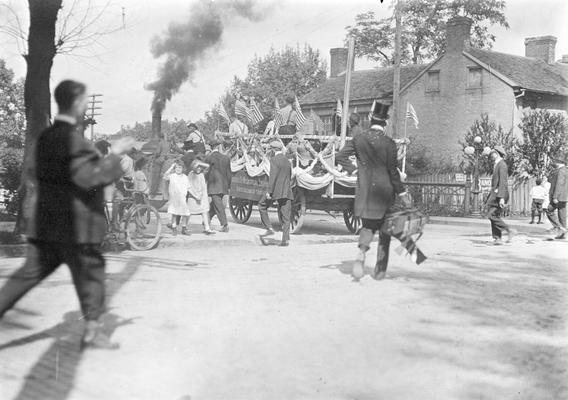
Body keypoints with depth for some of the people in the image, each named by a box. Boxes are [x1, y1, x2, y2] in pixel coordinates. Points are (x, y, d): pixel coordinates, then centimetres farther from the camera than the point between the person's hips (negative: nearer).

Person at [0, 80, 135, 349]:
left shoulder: (45, 138, 11)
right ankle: (92, 331, 18)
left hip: (45, 225, 8)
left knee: (29, 274, 10)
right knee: (90, 273, 7)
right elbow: (91, 179, -23)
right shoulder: (73, 141, -18)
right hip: (75, 226, -8)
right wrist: (115, 155, -13)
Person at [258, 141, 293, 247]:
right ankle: (286, 239, 0)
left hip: (276, 190, -7)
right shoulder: (287, 160, 16)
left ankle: (269, 228, 6)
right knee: (285, 216, 5)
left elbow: (272, 177, -15)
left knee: (262, 206, 13)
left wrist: (269, 191, -15)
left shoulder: (274, 160, -7)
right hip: (287, 192, 7)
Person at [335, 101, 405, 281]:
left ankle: (362, 250, -15)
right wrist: (401, 192, -2)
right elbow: (393, 171, -10)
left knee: (368, 226, 16)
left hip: (364, 192, 2)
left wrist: (353, 170, 9)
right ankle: (380, 270, 14)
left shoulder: (359, 139, -2)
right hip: (385, 192, -2)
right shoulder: (389, 143, -11)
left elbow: (339, 157, -1)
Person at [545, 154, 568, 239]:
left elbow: (559, 184, -22)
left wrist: (555, 197, -24)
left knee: (550, 212, -3)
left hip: (559, 196, -10)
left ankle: (560, 228, -11)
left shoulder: (560, 171, -15)